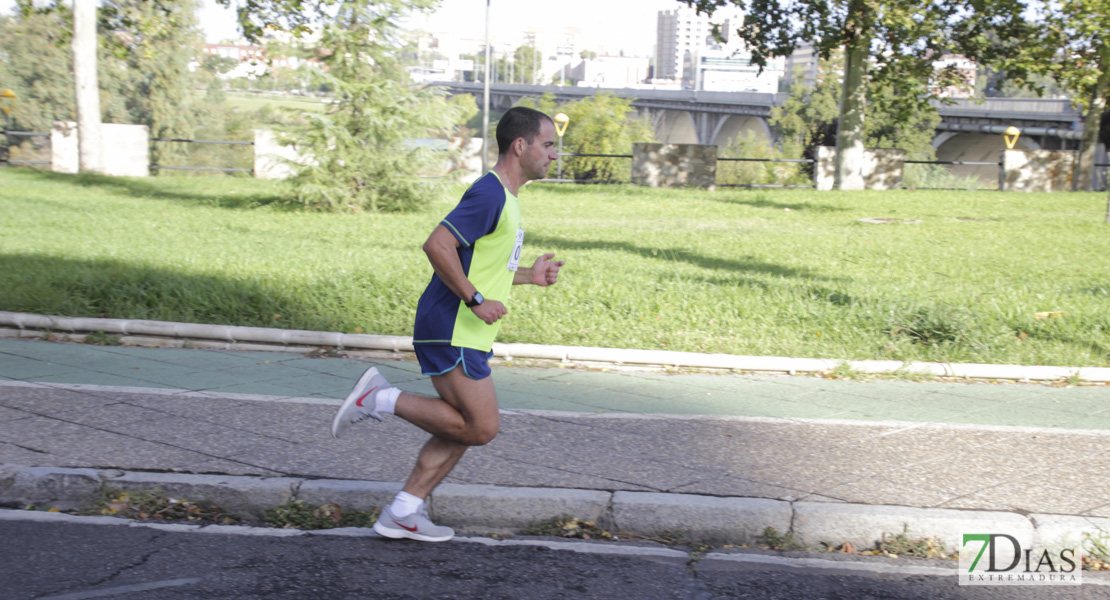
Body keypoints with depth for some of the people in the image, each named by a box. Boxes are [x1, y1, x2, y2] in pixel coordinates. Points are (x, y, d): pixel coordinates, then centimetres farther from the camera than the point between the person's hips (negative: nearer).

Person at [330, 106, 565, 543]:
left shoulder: (504, 197, 17)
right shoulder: (489, 193, -16)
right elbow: (438, 246, -25)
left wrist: (529, 276, 18)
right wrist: (477, 300, -23)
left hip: (464, 333, 10)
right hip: (450, 331, -10)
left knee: (466, 428, 11)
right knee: (481, 427, -8)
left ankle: (403, 513, 16)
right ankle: (381, 399, -2)